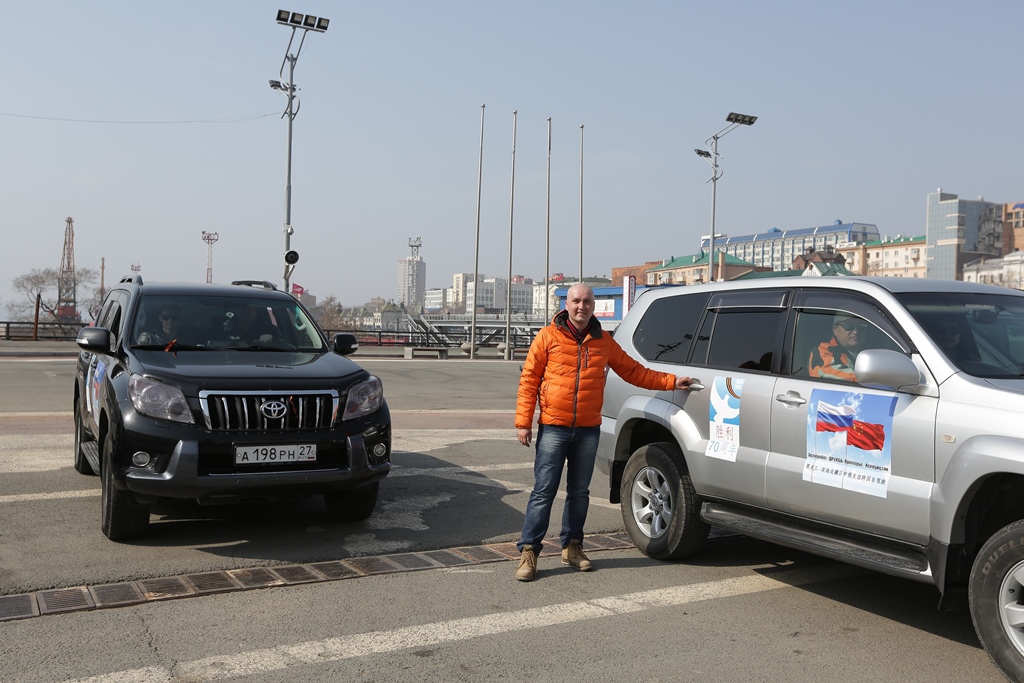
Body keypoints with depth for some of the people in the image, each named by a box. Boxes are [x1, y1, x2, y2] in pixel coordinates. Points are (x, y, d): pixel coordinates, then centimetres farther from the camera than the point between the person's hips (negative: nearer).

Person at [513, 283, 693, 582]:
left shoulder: (603, 341, 9)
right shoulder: (549, 336, -1)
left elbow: (633, 371, 15)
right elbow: (529, 380, -2)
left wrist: (670, 381, 7)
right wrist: (523, 421, -7)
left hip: (588, 430, 4)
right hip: (553, 428, -3)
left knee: (579, 492, 12)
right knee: (544, 491, -5)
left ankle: (572, 546, 25)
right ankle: (528, 551, 2)